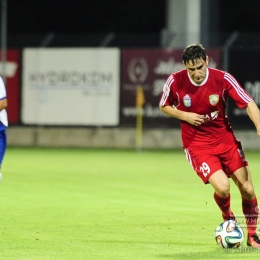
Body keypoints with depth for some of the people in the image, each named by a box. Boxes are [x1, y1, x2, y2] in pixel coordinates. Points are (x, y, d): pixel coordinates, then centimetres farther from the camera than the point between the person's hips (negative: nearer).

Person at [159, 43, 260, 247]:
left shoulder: (222, 79, -15)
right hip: (197, 144, -2)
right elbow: (164, 106, 4)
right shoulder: (175, 81, -14)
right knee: (222, 187, -20)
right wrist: (184, 116, -15)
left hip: (225, 138, 2)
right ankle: (228, 219, 15)